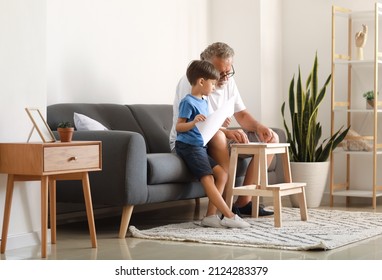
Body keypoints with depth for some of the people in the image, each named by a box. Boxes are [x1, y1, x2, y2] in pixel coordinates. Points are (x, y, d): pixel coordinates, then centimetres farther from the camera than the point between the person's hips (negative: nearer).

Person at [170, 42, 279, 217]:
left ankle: (244, 201, -9)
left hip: (220, 137, 8)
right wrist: (227, 132, -41)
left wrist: (258, 127, -16)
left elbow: (241, 115, 7)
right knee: (217, 137, -42)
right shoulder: (189, 83, -19)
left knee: (271, 138, -3)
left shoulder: (228, 81, 4)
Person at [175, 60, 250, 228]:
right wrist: (194, 122, -30)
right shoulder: (188, 102, -11)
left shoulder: (203, 102, 16)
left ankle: (210, 216, -3)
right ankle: (229, 216, -19)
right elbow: (179, 127, -14)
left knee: (222, 174, 1)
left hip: (200, 146, 10)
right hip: (188, 145, -10)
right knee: (207, 178, -16)